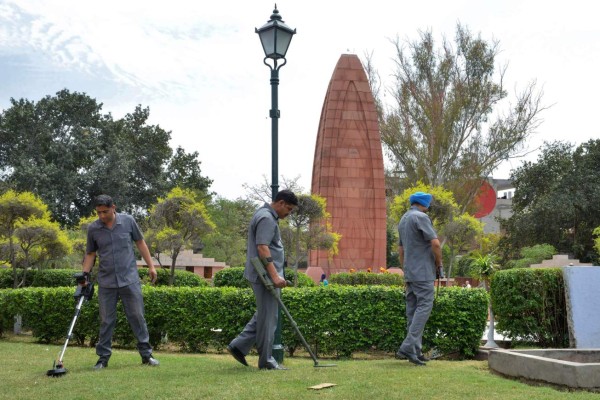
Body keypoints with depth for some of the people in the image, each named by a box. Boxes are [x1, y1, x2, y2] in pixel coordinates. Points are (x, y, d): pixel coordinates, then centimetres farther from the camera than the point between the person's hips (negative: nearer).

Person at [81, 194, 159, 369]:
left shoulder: (128, 221, -3)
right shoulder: (93, 228, -1)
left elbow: (140, 242, 7)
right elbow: (90, 253, 10)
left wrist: (151, 266, 5)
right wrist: (85, 273, -2)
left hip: (130, 279, -1)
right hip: (106, 282, 1)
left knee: (137, 317, 3)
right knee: (106, 321, 5)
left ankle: (146, 354, 11)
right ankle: (103, 357, 14)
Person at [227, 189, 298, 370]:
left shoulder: (266, 216, 18)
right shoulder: (266, 218, -15)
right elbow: (262, 248, -24)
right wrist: (274, 275, -27)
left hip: (266, 276, 11)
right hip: (265, 275, -11)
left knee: (263, 314, 16)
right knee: (268, 317, -4)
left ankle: (238, 346, 18)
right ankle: (266, 360, 3)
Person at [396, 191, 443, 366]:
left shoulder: (403, 219, 18)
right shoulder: (421, 217, -11)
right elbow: (435, 243, -18)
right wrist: (439, 265, -5)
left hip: (410, 273, 9)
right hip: (423, 272, -9)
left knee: (413, 309, 8)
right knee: (424, 307, -11)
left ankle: (415, 351, 9)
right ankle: (408, 347, -19)